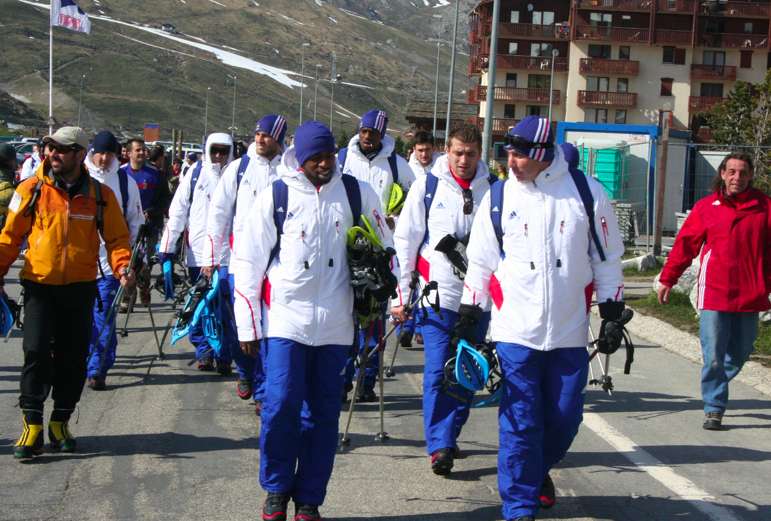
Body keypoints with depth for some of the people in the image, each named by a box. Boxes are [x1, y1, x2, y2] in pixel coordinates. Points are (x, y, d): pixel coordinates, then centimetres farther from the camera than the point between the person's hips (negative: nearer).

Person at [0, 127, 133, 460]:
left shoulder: (101, 195, 0)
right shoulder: (31, 190, -3)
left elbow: (117, 237, 5)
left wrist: (122, 265, -14)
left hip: (80, 288, 2)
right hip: (40, 285, -2)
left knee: (73, 358, 8)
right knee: (36, 352, -10)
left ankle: (60, 422, 22)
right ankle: (32, 424, -1)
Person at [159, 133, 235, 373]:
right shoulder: (195, 176, 5)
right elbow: (177, 213, 5)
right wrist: (167, 249, 1)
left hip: (228, 256, -1)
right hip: (198, 256, 1)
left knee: (227, 310, -1)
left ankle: (225, 357, 9)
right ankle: (203, 350, 17)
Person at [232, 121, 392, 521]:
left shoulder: (358, 194, 4)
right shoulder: (275, 197, -1)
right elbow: (248, 263, 2)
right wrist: (248, 326, 2)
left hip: (334, 324, 2)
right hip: (285, 321, -2)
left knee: (323, 414, 6)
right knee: (280, 406, -9)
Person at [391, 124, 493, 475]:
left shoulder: (493, 190, 4)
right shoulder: (427, 186, 0)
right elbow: (405, 240, 2)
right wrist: (401, 295, 0)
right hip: (437, 294, -2)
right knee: (437, 372, -6)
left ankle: (449, 436, 21)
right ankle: (439, 446, -2)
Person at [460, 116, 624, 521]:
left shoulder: (585, 192, -2)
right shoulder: (498, 197, 0)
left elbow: (606, 259, 6)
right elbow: (480, 263, 7)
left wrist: (612, 314, 5)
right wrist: (468, 321, 4)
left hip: (569, 332, 1)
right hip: (514, 331, -1)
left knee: (564, 418, 9)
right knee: (519, 422, -2)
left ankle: (539, 470, 38)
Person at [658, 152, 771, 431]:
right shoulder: (707, 207, 0)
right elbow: (685, 243, 4)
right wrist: (667, 279, 5)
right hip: (714, 293, -2)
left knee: (740, 353, 14)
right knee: (714, 355, -3)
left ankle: (716, 389, 39)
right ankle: (714, 408, 6)